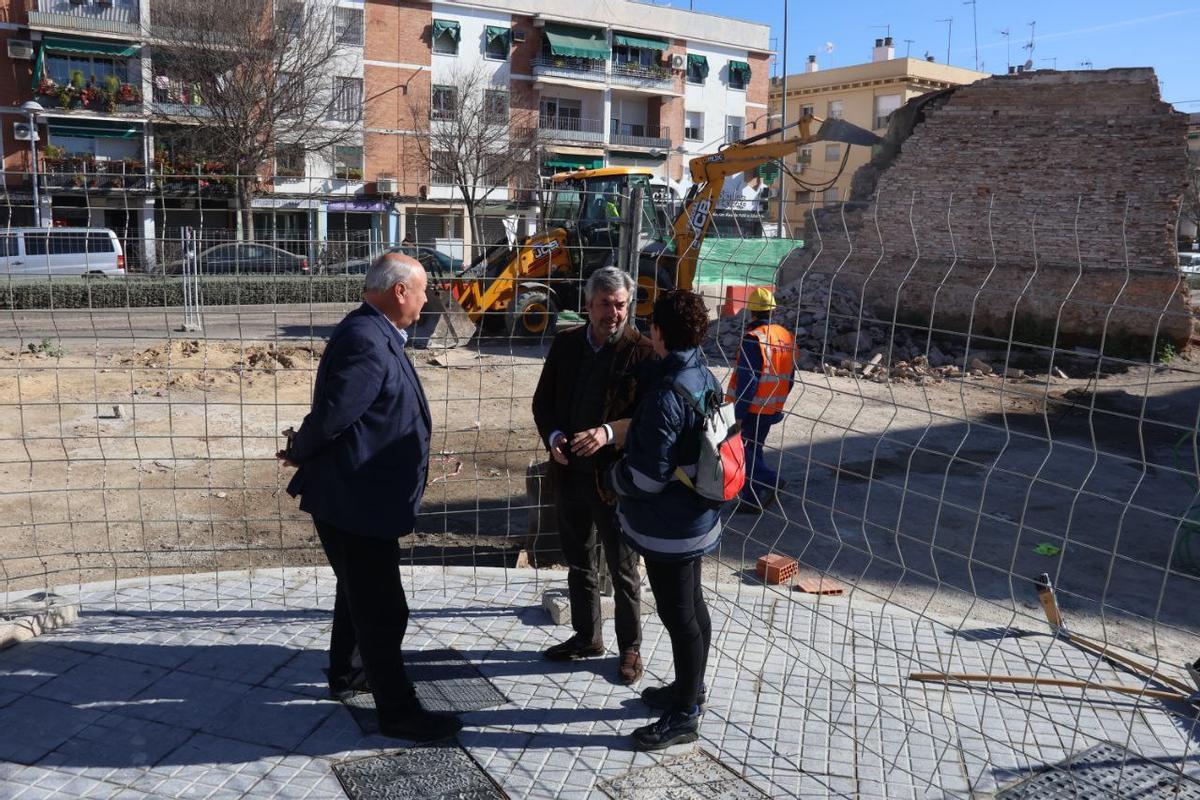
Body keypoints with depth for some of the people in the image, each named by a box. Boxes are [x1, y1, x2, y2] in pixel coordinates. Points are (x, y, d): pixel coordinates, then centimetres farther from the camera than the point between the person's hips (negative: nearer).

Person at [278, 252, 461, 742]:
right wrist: (299, 453, -9)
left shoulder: (376, 335, 9)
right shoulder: (366, 342, -24)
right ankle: (397, 711, 14)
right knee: (383, 610, 1)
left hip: (360, 498, 11)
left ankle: (344, 674, 46)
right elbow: (332, 415, -26)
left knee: (360, 593, 27)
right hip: (354, 500, -11)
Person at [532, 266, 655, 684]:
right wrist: (552, 437, -10)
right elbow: (543, 400, 8)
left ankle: (630, 647, 29)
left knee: (623, 570, 11)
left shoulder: (642, 351, -13)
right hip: (570, 473, 5)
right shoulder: (565, 344, 2)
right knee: (579, 563, 20)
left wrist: (609, 432, -29)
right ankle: (586, 637, 39)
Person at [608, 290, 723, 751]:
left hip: (667, 527, -9)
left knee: (679, 615, 4)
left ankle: (684, 715, 20)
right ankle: (691, 687, 41)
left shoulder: (666, 395, -27)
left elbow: (648, 474, -25)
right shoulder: (706, 379, 2)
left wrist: (614, 476, -5)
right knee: (692, 606, 22)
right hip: (695, 517, 9)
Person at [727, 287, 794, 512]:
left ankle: (771, 481, -9)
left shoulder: (753, 339, -19)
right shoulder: (787, 337, 4)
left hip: (750, 409, -8)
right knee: (754, 448, 17)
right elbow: (789, 378, 11)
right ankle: (752, 499, 20)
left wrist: (738, 413, -16)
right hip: (771, 410, 8)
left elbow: (747, 381, -21)